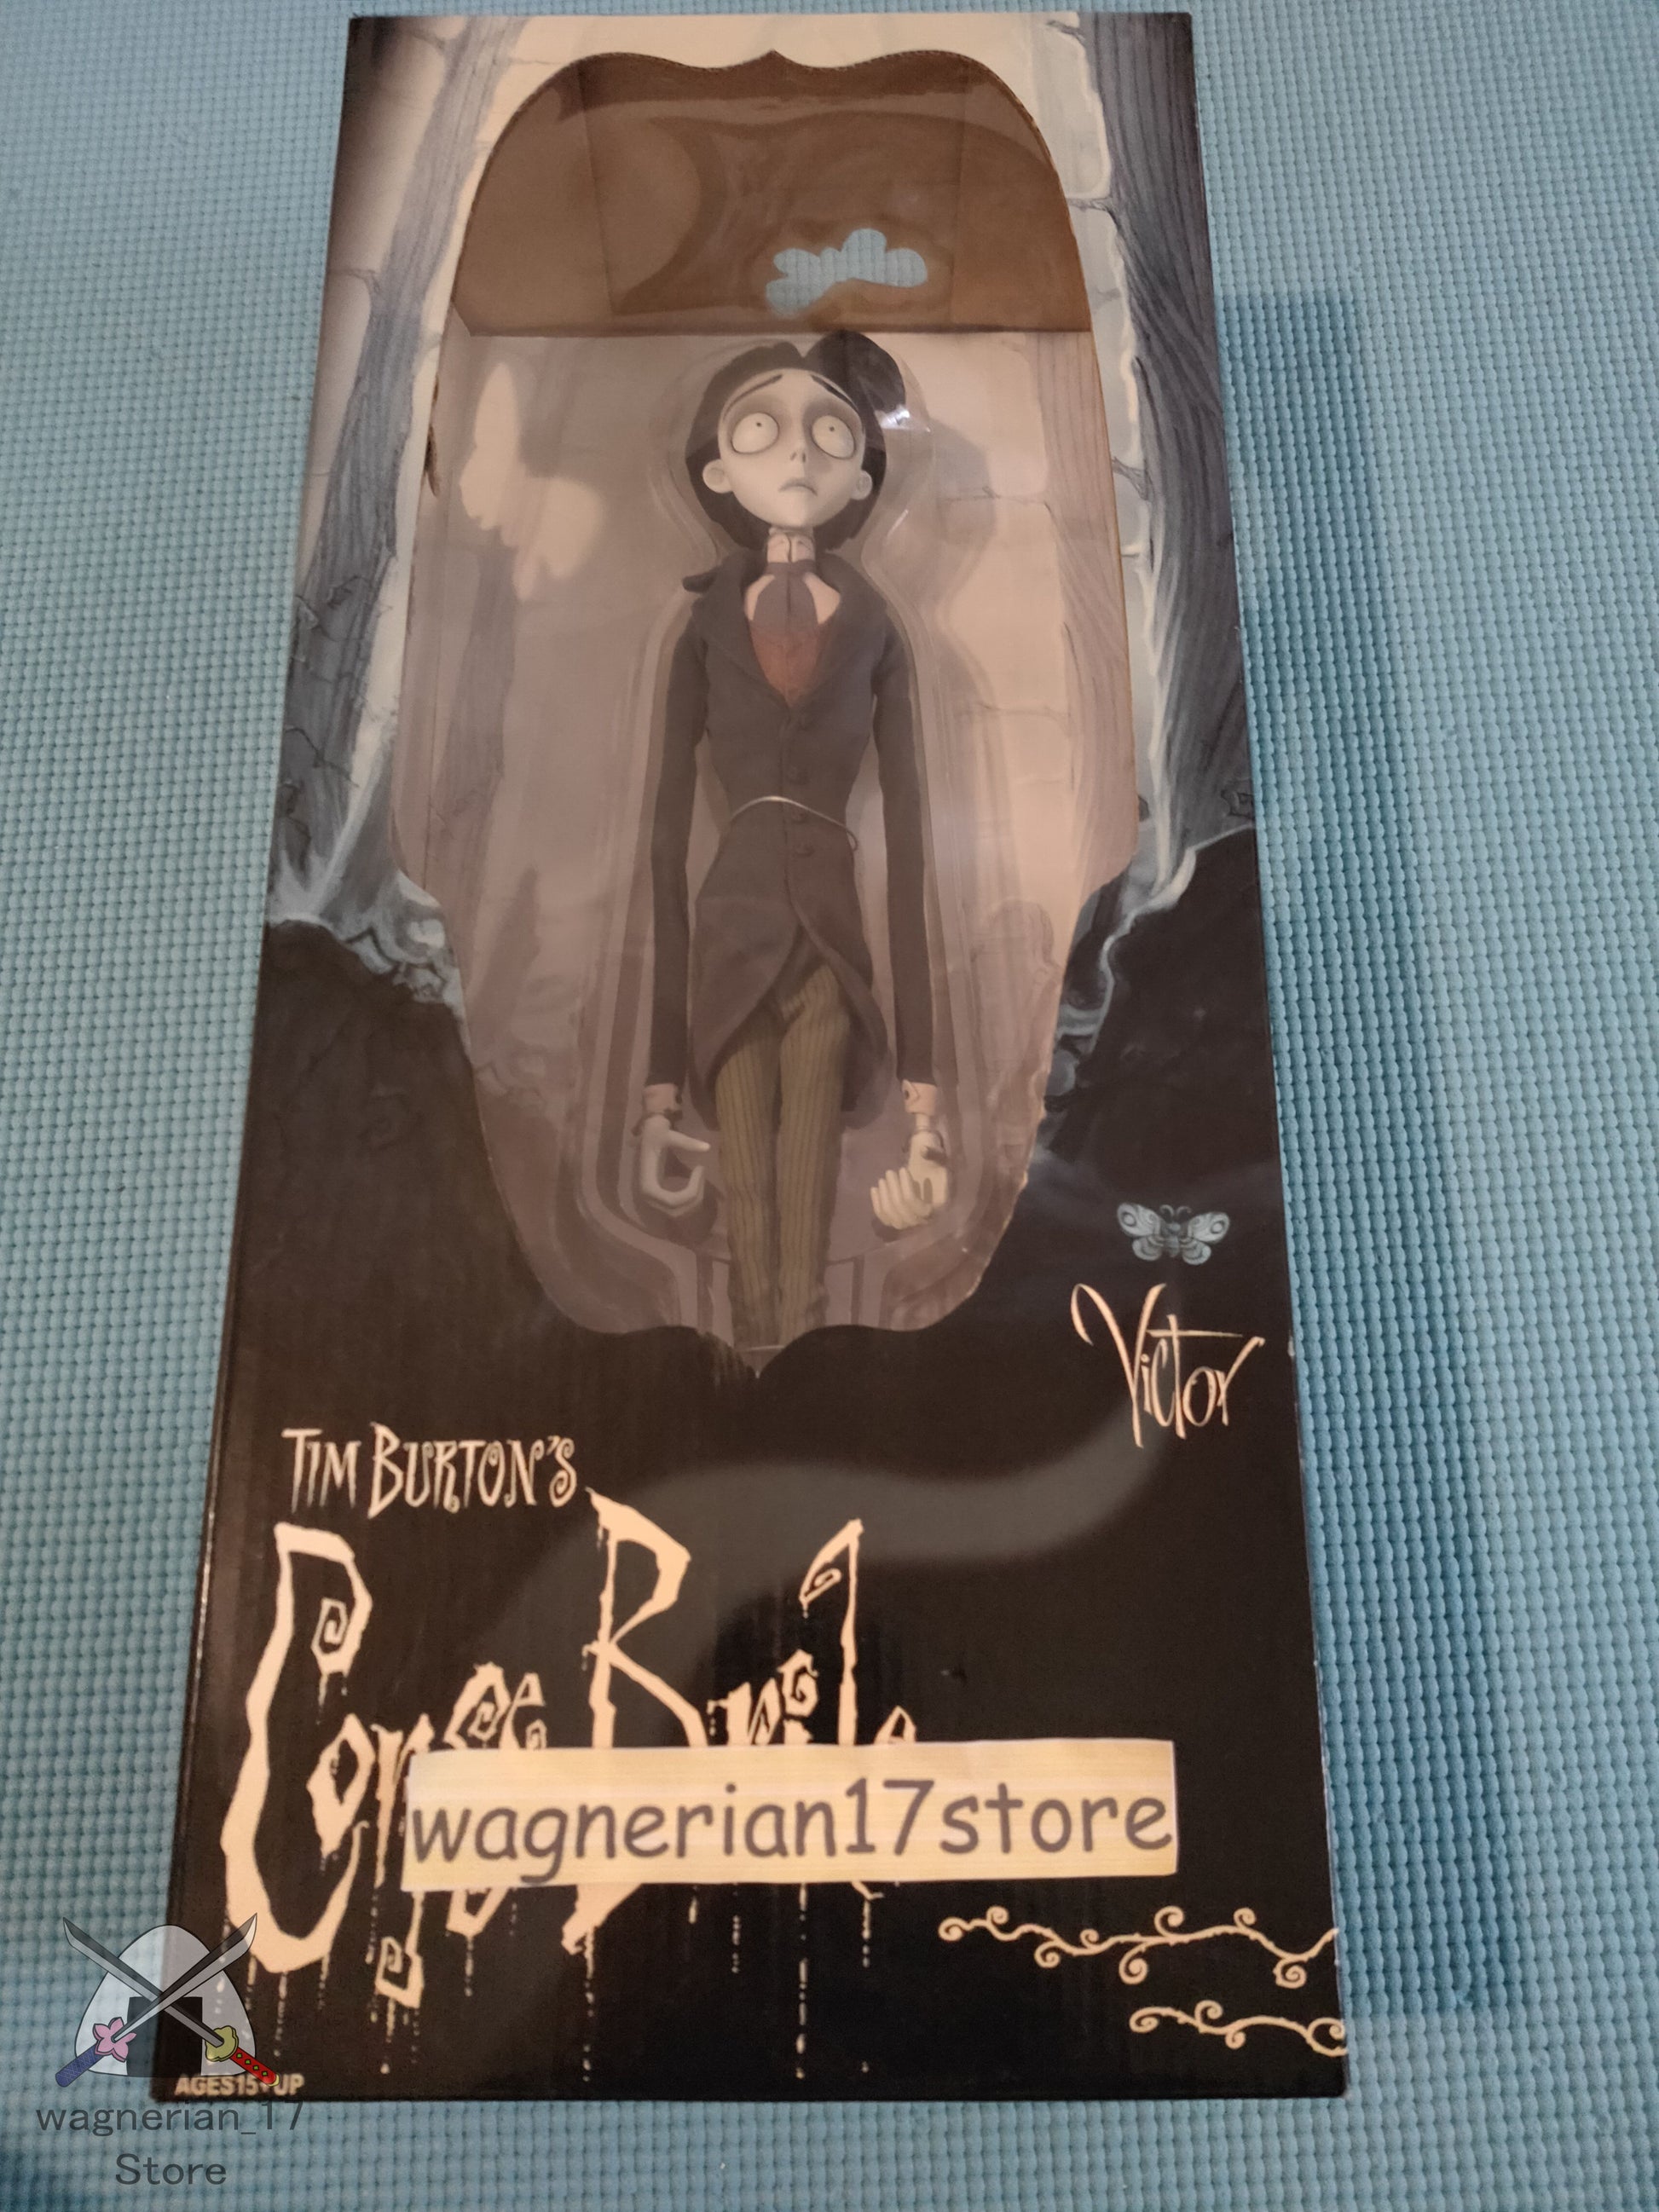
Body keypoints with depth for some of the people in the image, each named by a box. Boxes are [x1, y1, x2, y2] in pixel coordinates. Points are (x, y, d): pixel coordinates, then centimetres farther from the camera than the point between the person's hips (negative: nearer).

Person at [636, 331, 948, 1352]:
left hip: (830, 951, 0)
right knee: (755, 1248, 1)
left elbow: (908, 846, 4)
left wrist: (925, 1081, -1)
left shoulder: (875, 632, 7)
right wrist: (661, 1080, 1)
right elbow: (669, 841, 5)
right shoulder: (706, 625, 7)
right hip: (733, 950, 0)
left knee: (807, 1251, -2)